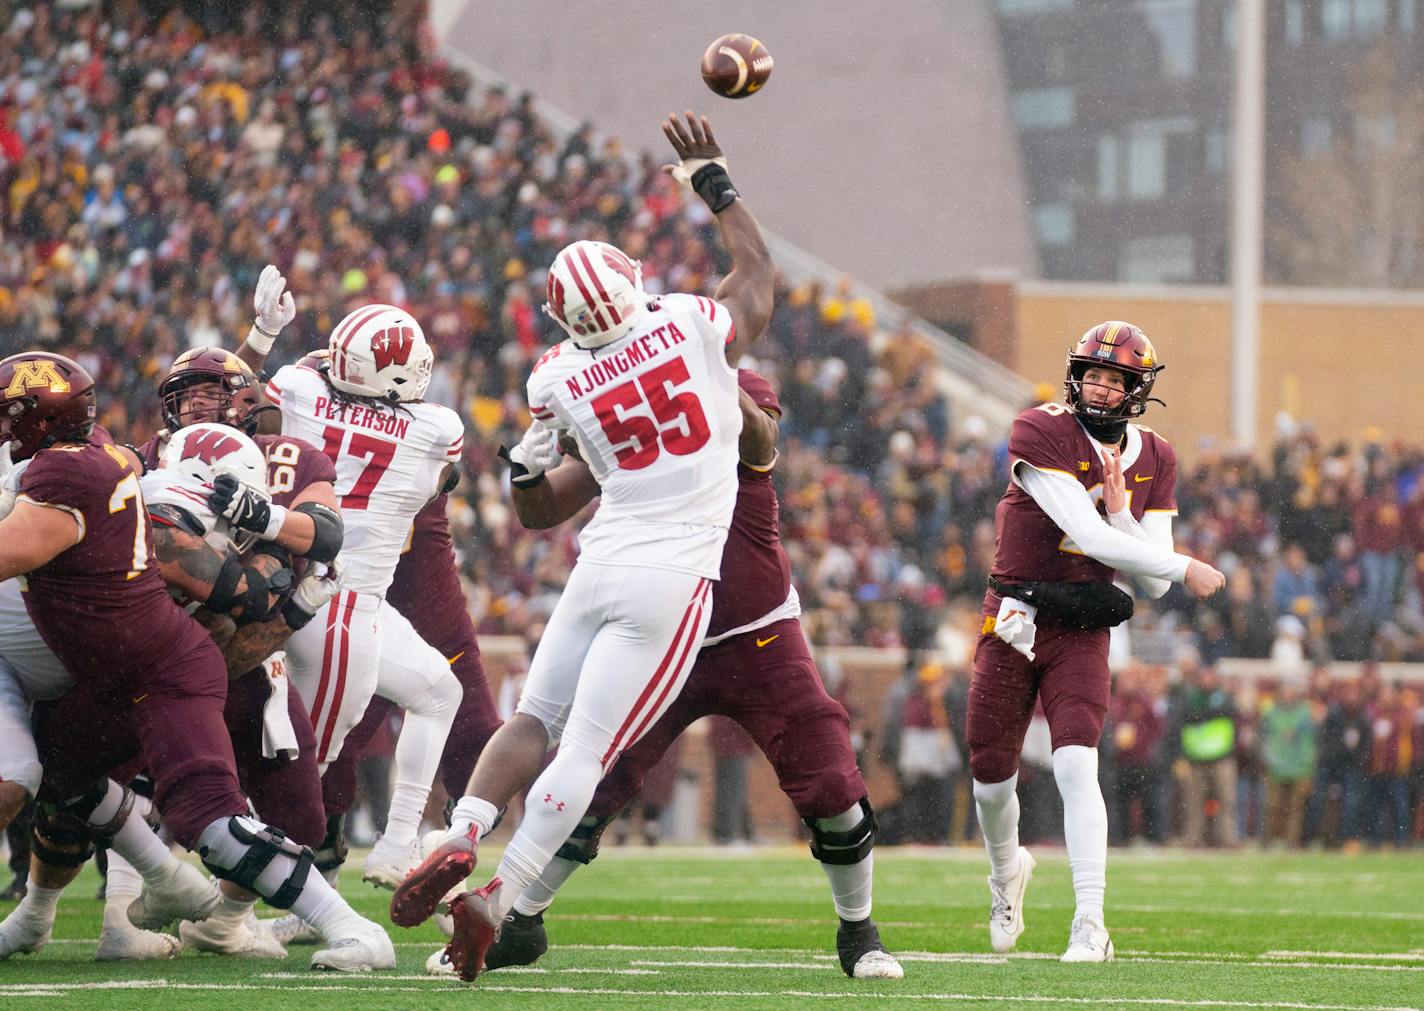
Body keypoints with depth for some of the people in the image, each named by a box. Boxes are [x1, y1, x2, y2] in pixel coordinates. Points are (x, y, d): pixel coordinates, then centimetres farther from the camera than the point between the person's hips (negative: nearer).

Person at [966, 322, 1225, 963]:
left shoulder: (1153, 461, 3)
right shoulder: (1041, 434, -13)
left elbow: (1152, 584, 1)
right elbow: (1091, 537, -20)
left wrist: (1118, 509, -13)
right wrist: (1184, 569, -16)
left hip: (1082, 633, 1)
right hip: (1013, 621, -1)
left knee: (1076, 765, -19)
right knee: (991, 777, 8)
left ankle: (1090, 923, -22)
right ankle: (1007, 871, 41)